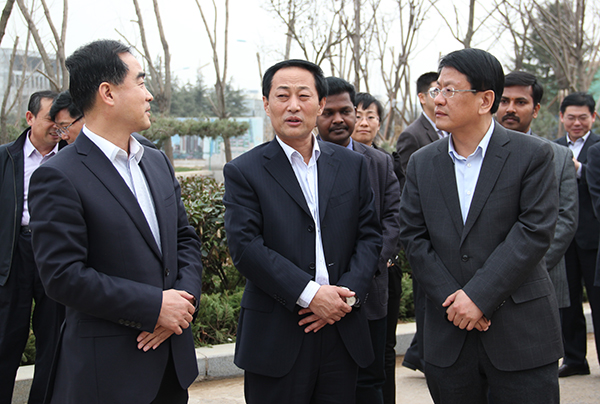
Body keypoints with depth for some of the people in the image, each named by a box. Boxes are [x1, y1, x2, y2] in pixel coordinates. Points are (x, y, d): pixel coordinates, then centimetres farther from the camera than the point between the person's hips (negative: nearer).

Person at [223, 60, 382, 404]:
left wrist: (348, 293, -9)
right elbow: (246, 247, -11)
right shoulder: (243, 172, -1)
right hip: (277, 338, -3)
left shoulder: (353, 165, 10)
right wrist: (309, 295, -18)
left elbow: (370, 236, 7)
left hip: (343, 332, 3)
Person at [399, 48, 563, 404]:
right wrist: (451, 299, -9)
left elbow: (535, 231, -11)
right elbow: (413, 236, 3)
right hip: (448, 332, 3)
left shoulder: (533, 155, -4)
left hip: (520, 334, -3)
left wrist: (480, 296, -16)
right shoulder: (422, 163, 8)